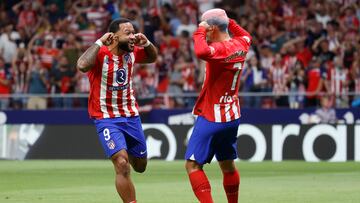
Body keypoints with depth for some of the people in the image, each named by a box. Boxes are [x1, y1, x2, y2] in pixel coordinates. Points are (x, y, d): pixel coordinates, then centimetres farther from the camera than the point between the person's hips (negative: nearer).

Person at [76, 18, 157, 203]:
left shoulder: (131, 52, -1)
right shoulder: (101, 54, -19)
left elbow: (152, 58, 20)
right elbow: (82, 65, -41)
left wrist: (146, 43, -2)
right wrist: (99, 42, -32)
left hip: (131, 115, 6)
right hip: (106, 118, -6)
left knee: (140, 166, 17)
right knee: (122, 164, -22)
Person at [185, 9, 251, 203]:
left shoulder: (220, 49, -21)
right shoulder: (240, 45, 4)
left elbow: (201, 52, -44)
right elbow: (246, 36, 30)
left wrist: (200, 32, -27)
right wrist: (229, 21, 19)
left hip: (211, 118, -9)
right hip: (232, 116, 9)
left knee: (193, 165, -7)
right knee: (227, 165, 20)